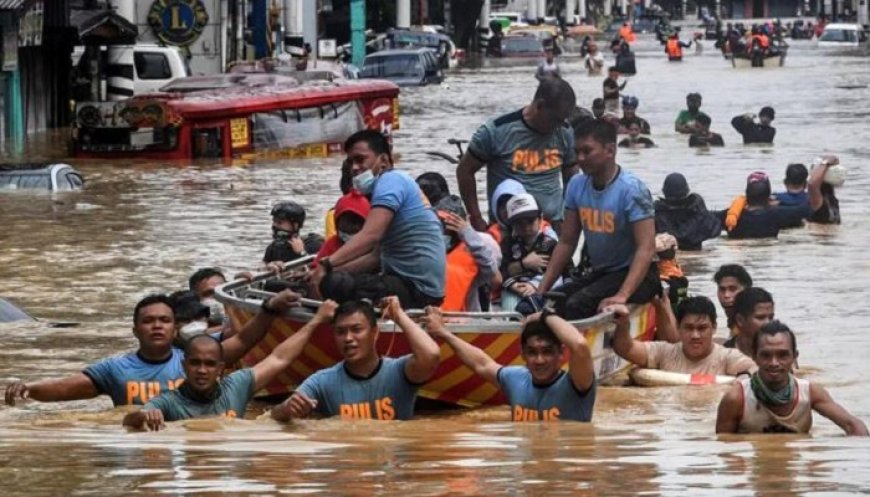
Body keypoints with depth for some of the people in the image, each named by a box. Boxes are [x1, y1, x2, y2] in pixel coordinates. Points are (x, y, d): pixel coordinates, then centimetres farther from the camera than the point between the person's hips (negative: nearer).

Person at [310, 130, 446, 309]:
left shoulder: (391, 180, -10)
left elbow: (370, 235, -25)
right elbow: (378, 255, 21)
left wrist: (326, 265, -32)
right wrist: (332, 270, 12)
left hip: (417, 288, -11)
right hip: (409, 283, 11)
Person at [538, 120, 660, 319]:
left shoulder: (632, 190, -18)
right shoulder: (577, 185, 2)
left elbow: (646, 248, -24)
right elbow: (566, 243, 9)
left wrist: (622, 296, -36)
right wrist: (542, 290, 1)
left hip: (633, 274, -7)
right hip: (598, 273, 7)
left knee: (576, 306, -29)